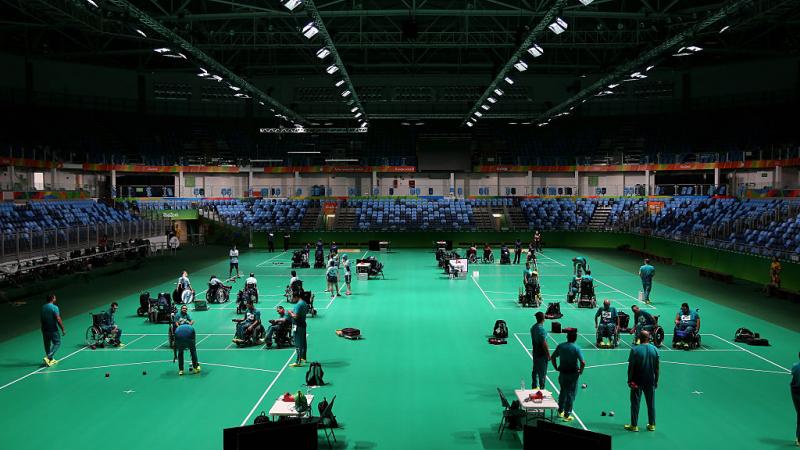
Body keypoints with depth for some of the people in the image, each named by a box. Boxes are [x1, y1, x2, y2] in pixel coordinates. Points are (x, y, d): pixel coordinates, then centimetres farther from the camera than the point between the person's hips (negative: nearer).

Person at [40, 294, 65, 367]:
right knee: (57, 343, 4)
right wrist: (63, 329, -14)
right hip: (53, 330, -7)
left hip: (44, 329, 7)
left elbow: (41, 318, 15)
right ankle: (48, 357, -10)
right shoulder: (54, 308, -16)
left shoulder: (43, 307, 5)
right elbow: (58, 319, -20)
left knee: (47, 344, 15)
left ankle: (51, 359, 25)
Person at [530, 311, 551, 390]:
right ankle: (542, 388, 7)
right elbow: (544, 344, -23)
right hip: (542, 354, -8)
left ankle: (535, 387, 27)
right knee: (542, 373, 1)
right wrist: (548, 355, -15)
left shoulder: (533, 327, 4)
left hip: (535, 353, 8)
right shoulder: (541, 329, -23)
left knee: (535, 371, 17)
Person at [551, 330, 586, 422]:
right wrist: (581, 371, -6)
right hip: (573, 373, -4)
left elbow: (553, 357, 5)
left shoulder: (560, 346, -2)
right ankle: (567, 415, 8)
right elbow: (583, 362, -22)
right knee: (571, 394, 6)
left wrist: (556, 368, 13)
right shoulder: (576, 348, -15)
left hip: (562, 373, 4)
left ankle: (560, 411, 32)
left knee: (563, 392, 22)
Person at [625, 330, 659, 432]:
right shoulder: (655, 349, -1)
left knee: (635, 403, 4)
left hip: (637, 381, -3)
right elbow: (657, 367, 3)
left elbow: (631, 367, -10)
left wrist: (629, 380, -1)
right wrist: (656, 381, 12)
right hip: (650, 382, 3)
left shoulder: (635, 350, -11)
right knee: (651, 403, 13)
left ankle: (634, 425, 8)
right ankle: (652, 425, 20)